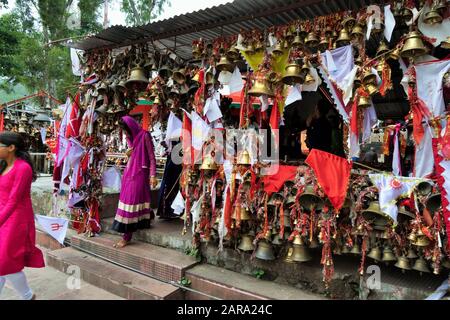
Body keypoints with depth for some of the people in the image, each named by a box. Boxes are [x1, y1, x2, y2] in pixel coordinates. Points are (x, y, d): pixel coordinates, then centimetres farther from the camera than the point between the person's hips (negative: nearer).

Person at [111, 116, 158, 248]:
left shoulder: (144, 135, -9)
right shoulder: (130, 137, 13)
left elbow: (151, 157, -9)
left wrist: (153, 175, -14)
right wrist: (128, 153, -1)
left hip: (140, 172, -8)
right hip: (130, 171, 8)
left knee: (133, 200, -9)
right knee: (127, 198, 11)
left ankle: (127, 236, -5)